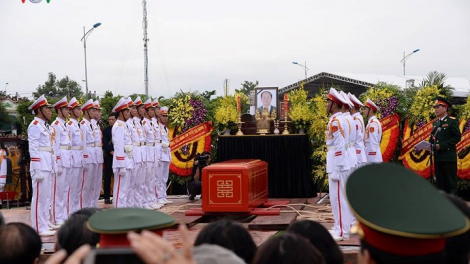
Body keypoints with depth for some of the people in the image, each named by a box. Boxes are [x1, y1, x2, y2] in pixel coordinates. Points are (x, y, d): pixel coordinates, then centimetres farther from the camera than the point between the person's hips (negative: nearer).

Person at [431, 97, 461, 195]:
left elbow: (457, 137, -11)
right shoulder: (435, 123, 17)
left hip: (449, 157, -7)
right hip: (437, 157, 7)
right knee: (440, 183, 9)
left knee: (451, 182, -4)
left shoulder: (452, 121, -4)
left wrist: (442, 145, -18)